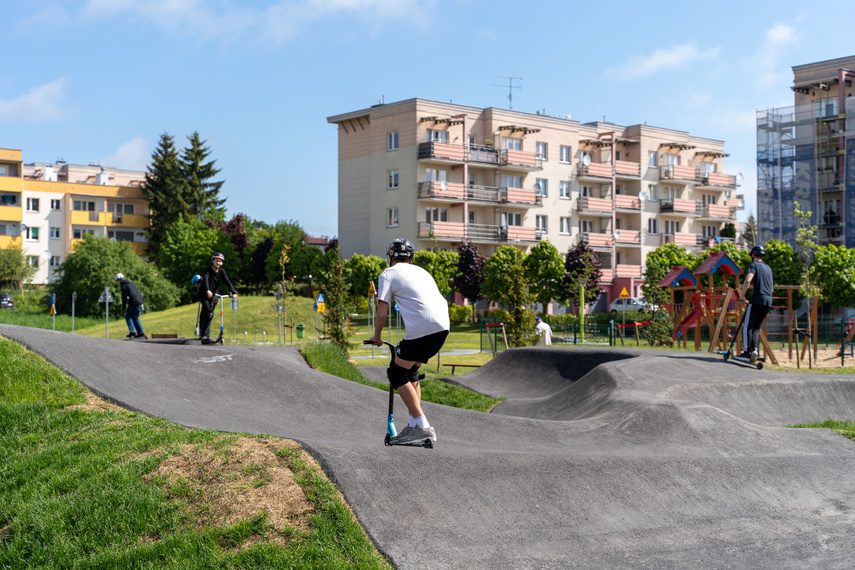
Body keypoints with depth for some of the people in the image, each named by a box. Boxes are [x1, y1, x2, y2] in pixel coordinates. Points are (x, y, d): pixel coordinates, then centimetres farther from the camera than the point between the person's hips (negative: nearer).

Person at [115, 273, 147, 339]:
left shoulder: (124, 286, -4)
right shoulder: (131, 284, 23)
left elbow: (124, 298, -9)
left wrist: (123, 308, -2)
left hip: (133, 304, -8)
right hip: (139, 302, 8)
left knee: (128, 316, 7)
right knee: (135, 318, 17)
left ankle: (132, 332, -3)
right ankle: (141, 333, 13)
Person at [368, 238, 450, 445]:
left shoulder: (388, 274, 8)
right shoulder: (421, 271, 27)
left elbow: (382, 313, 3)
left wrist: (376, 338, 19)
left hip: (420, 328, -7)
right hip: (443, 327, 7)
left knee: (397, 374, 5)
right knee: (410, 371, 21)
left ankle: (423, 426, -3)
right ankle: (414, 425, 19)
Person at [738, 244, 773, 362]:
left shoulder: (754, 265, -1)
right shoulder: (768, 268, 22)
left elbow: (747, 281, -17)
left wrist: (742, 296, -8)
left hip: (757, 299, -7)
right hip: (768, 300, 7)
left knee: (747, 326, -2)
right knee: (756, 327, 11)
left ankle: (747, 351, -10)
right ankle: (755, 349, -6)